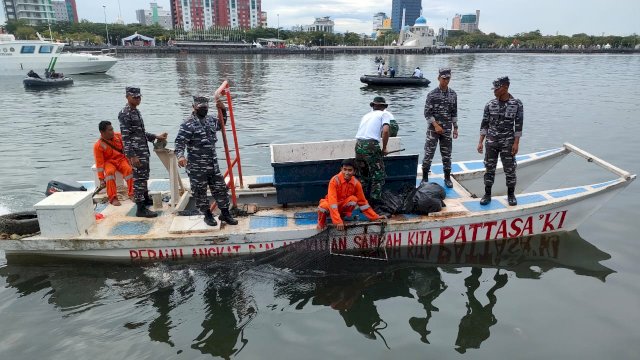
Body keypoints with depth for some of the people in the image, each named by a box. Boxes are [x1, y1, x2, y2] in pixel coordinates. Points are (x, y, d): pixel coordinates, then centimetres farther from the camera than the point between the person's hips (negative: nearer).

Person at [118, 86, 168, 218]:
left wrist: (156, 137, 18)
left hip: (144, 150, 9)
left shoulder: (136, 111, 14)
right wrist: (132, 156, -23)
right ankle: (141, 209, -2)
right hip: (136, 152, -9)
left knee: (144, 176, 20)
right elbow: (125, 137, -20)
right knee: (139, 178, -7)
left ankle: (145, 198, 36)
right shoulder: (124, 114, -15)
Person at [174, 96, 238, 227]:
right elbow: (180, 142, -20)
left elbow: (221, 125, 31)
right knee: (200, 192, 7)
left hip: (213, 164, 6)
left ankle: (225, 213, 25)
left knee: (221, 188, 11)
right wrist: (180, 156, -37)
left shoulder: (210, 119, 8)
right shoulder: (188, 124, -13)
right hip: (196, 167, -6)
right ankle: (208, 215, 24)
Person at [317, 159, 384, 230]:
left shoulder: (356, 183, -13)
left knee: (353, 199, -27)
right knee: (323, 206, -37)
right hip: (330, 205, -3)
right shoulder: (335, 180, -26)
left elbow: (362, 202, -4)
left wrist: (375, 217, -8)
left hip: (343, 206, 3)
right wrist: (338, 221, -43)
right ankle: (321, 222, -4)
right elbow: (332, 201, -35)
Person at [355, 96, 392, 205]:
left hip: (358, 144, 6)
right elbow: (385, 131, -7)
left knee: (362, 175, 18)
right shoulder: (384, 114, 9)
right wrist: (384, 148, 3)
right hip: (371, 145, -6)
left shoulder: (366, 115, 25)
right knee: (378, 175, 6)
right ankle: (375, 201, 5)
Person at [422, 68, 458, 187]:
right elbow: (427, 113, -8)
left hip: (447, 130, 4)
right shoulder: (432, 94, -6)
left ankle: (447, 178, 20)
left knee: (447, 155, 9)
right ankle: (425, 178, 11)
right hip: (433, 129, -3)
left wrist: (455, 128, 9)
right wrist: (436, 125, -15)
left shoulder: (453, 94, 7)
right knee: (428, 154, -1)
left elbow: (454, 113, 12)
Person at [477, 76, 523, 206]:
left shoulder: (517, 104, -3)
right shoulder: (490, 105, 2)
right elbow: (484, 124, 5)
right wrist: (480, 142, 1)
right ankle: (487, 195, 16)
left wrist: (516, 143, -9)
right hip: (491, 142, 2)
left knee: (510, 169, 5)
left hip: (507, 143, -2)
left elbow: (518, 125, -3)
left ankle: (511, 195, 21)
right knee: (489, 169, 6)